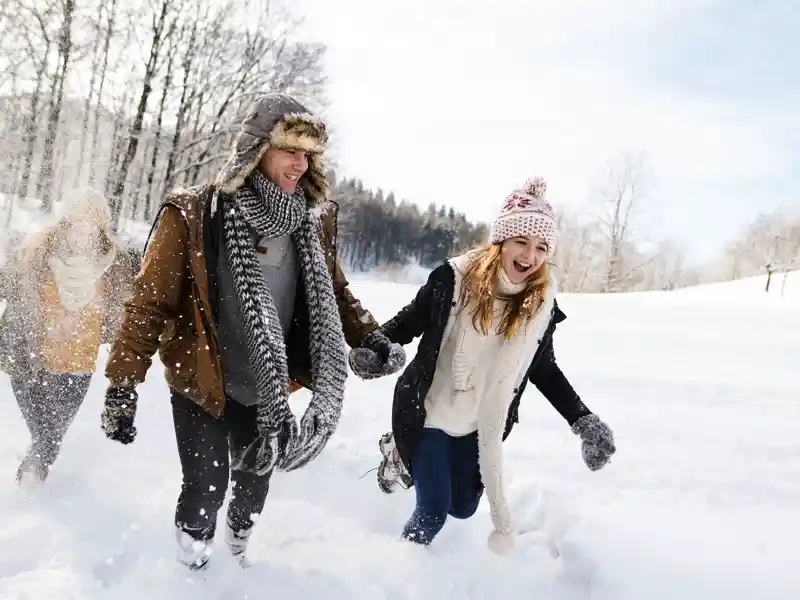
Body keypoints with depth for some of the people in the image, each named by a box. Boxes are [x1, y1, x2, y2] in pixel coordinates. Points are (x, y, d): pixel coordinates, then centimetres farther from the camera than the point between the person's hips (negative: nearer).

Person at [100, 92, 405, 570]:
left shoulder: (312, 221, -4)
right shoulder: (193, 214, -19)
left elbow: (332, 290, 10)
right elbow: (150, 301, -17)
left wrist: (371, 338, 1)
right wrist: (123, 385, -19)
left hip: (267, 387, 5)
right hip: (202, 385, -4)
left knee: (255, 481, 21)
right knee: (207, 487, 3)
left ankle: (239, 553, 50)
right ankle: (192, 565, 33)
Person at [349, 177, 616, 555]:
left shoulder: (542, 303, -11)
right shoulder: (454, 279, -20)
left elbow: (544, 369, 2)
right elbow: (410, 322, -7)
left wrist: (583, 420, -7)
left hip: (480, 424, 4)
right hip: (427, 412, -4)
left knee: (463, 507, 18)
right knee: (434, 509, -4)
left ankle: (410, 458, 45)